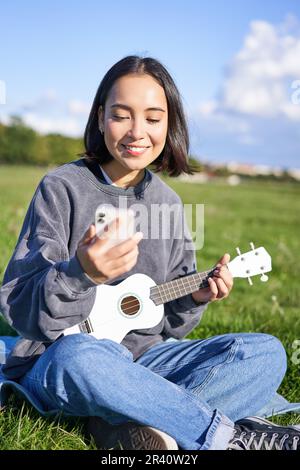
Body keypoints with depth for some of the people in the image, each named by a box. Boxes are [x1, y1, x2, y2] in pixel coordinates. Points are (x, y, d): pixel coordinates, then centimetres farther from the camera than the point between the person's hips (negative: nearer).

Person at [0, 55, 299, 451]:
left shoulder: (168, 202, 7)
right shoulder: (63, 187, -8)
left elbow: (169, 322, 14)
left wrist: (194, 298, -9)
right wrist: (80, 274, -35)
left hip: (142, 359, 5)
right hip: (57, 362, -4)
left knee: (266, 352, -13)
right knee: (77, 355, -41)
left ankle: (131, 426, -26)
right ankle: (230, 434, -22)